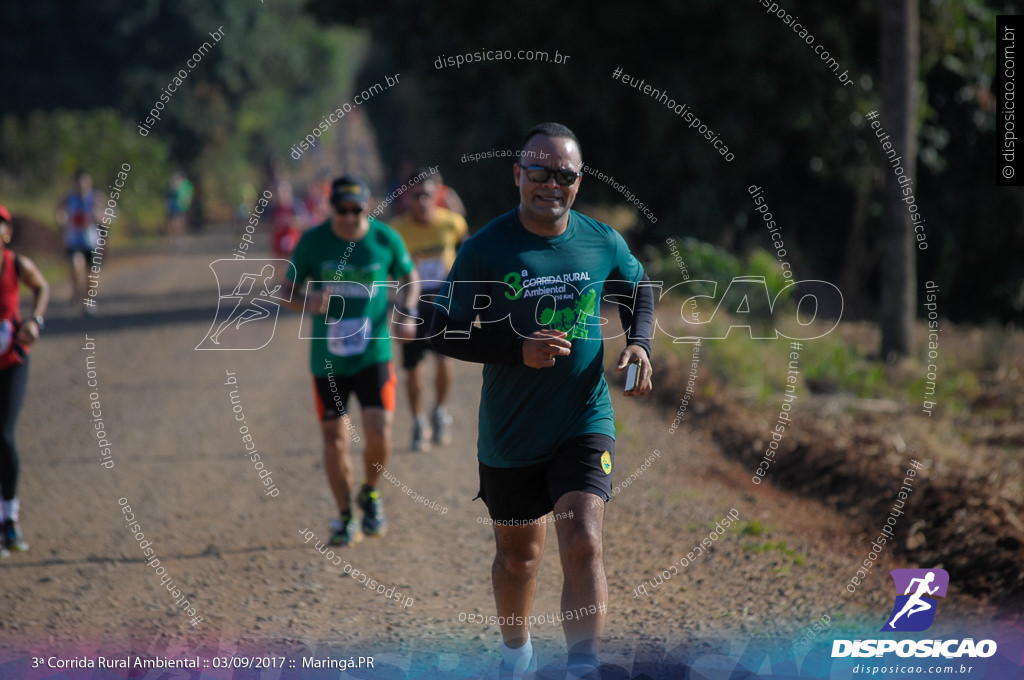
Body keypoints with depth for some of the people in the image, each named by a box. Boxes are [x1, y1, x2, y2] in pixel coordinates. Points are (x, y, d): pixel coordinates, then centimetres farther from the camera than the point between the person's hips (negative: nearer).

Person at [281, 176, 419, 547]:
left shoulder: (386, 239, -4)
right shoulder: (312, 242, -6)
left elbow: (409, 277, 13)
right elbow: (286, 288, 2)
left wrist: (404, 313, -5)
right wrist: (307, 303, -20)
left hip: (374, 354, 0)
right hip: (327, 359, 0)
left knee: (379, 433, -13)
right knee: (334, 440, 2)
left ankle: (370, 493, 17)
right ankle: (345, 516, 21)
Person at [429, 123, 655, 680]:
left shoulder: (602, 242, -2)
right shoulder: (485, 249, -10)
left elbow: (638, 290, 18)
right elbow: (444, 332, -9)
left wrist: (639, 343, -1)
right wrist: (519, 350, -22)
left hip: (585, 424, 0)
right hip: (509, 437, 0)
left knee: (582, 544, -19)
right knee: (518, 555, 16)